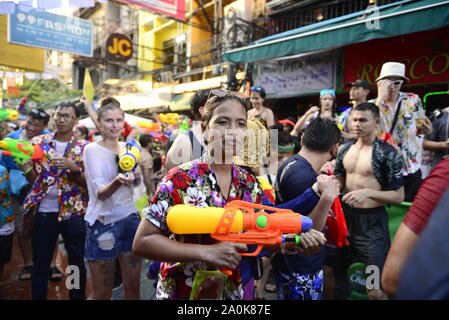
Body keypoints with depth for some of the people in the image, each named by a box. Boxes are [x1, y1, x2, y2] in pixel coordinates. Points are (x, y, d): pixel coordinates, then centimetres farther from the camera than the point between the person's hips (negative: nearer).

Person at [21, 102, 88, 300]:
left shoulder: (83, 148, -2)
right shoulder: (38, 142, 3)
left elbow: (87, 183, -4)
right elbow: (34, 179, 5)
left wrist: (74, 168, -21)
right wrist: (26, 169, -16)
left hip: (73, 213, -1)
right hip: (44, 212, 1)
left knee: (77, 263, 11)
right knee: (40, 264, 12)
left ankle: (78, 296, 30)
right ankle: (37, 297, 31)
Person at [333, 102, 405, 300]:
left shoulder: (387, 153, -12)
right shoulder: (345, 149, 5)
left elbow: (399, 197, -12)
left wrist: (367, 192, -26)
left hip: (372, 221, -5)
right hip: (346, 216, 5)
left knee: (375, 288, 1)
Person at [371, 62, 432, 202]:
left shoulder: (413, 100, 1)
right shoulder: (372, 104, -4)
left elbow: (420, 128, 10)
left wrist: (426, 130, -13)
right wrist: (381, 98, -24)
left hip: (411, 168, 2)